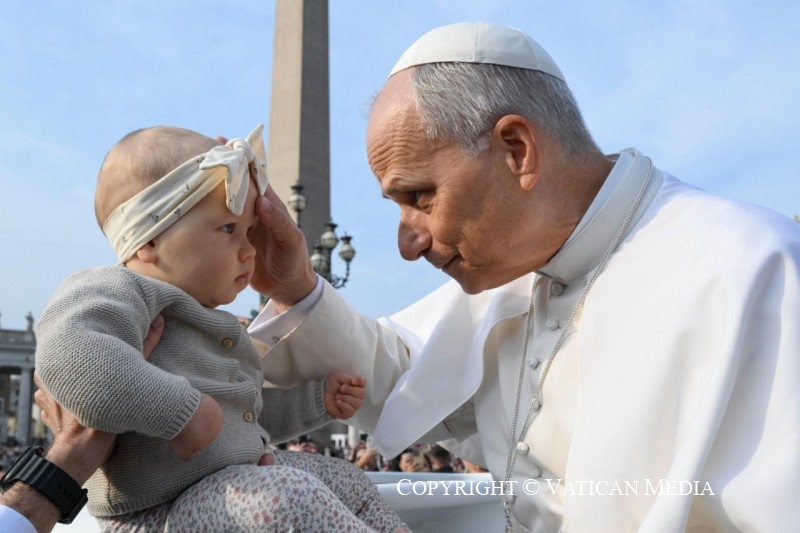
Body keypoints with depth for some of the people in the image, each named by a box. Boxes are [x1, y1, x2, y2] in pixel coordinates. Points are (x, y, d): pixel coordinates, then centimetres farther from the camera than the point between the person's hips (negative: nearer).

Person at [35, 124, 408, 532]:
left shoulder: (207, 322, 17)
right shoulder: (117, 291, -15)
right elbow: (69, 354, -38)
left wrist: (318, 398, 20)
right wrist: (182, 409, -36)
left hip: (235, 480, 10)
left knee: (344, 480, 15)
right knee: (288, 494, -32)